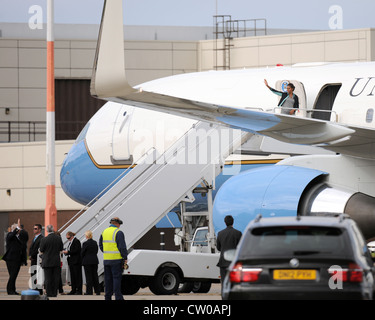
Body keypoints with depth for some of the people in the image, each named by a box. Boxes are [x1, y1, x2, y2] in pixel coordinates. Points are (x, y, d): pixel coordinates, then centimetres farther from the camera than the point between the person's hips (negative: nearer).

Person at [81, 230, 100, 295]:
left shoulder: (85, 243, -15)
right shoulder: (95, 243, 3)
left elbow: (82, 253, -8)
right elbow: (96, 251, 10)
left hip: (87, 261, -5)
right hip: (95, 261, 5)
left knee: (89, 277, -1)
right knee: (95, 276, 11)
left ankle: (89, 291, 0)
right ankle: (97, 291, 13)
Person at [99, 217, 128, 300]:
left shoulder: (104, 232, 11)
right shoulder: (118, 233, -10)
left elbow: (101, 245, 18)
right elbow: (122, 246, -13)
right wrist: (125, 257, -5)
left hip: (106, 259, 6)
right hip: (116, 259, -6)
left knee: (108, 278, 10)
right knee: (116, 278, -5)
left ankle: (108, 296, 12)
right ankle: (118, 297, -7)